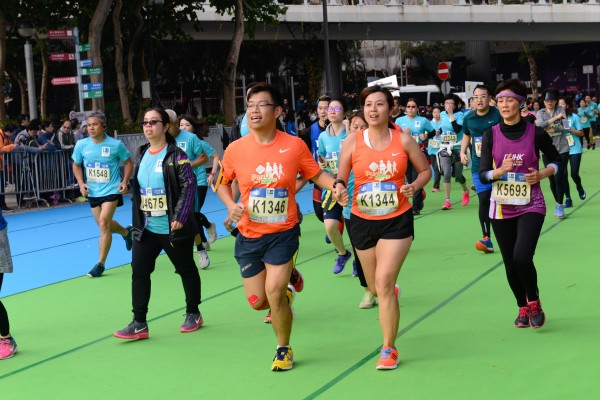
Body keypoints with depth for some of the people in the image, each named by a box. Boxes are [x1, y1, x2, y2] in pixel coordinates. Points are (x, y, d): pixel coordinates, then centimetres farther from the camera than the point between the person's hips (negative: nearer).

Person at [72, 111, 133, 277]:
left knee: (103, 223, -17)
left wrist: (124, 181, -9)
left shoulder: (116, 145, -11)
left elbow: (128, 162, 4)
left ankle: (100, 263, -7)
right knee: (104, 225, 15)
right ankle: (126, 232, 48)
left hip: (111, 190, -5)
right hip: (93, 192, 5)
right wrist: (81, 183, -3)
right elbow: (76, 165, 12)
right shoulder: (81, 145, -4)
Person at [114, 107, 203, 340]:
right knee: (139, 271, 0)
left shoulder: (175, 155, -12)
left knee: (186, 270, 11)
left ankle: (193, 314, 29)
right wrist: (136, 221, 13)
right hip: (146, 229, 6)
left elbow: (189, 186, -16)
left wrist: (180, 217, -20)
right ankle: (139, 324, 4)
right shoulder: (141, 154, 8)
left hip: (173, 229, -6)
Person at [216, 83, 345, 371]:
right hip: (249, 235, 2)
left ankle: (284, 349, 14)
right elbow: (222, 183, 9)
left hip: (282, 233, -2)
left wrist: (337, 186, -16)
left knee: (274, 293, -13)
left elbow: (316, 174, 4)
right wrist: (231, 205, -10)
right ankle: (286, 290, 44)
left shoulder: (294, 145, -11)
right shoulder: (235, 149, -7)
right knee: (257, 301, 6)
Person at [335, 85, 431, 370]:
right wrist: (339, 186, -22)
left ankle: (389, 349, -2)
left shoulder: (403, 140, -5)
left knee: (384, 281, -16)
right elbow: (341, 176, 2)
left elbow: (425, 170, 6)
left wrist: (414, 187, -14)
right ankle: (391, 292, 55)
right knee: (375, 287, 14)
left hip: (397, 220, -2)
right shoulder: (353, 141, -5)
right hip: (363, 221, 2)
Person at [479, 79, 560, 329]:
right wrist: (500, 171, -24)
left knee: (522, 257, -19)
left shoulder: (536, 133, -5)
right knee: (510, 263, 8)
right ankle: (523, 308, 32)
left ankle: (534, 301, 9)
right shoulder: (491, 134, -2)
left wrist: (541, 174, -9)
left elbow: (556, 160, 9)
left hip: (530, 206, -2)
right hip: (501, 208, 2)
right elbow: (483, 175, -4)